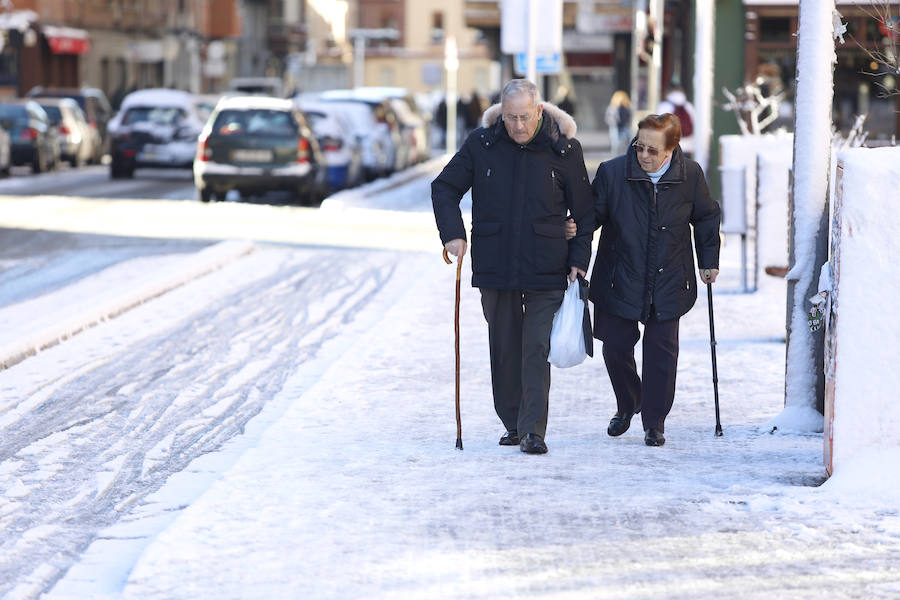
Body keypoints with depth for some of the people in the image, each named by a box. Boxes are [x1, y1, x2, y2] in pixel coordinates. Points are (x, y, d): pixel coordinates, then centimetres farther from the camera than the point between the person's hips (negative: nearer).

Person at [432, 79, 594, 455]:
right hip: (494, 265, 2)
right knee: (504, 348, 9)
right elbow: (444, 188, 10)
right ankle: (512, 424, 21)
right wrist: (452, 233, -3)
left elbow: (583, 211, 6)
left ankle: (533, 430, -8)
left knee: (537, 348, -9)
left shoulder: (563, 149, -3)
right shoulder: (482, 144, -1)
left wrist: (578, 260, -1)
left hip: (545, 270, -2)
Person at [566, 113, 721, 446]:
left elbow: (706, 218, 9)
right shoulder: (612, 172, -11)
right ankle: (627, 404, 33)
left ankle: (655, 422, 11)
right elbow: (593, 212, -3)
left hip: (668, 282, 0)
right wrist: (576, 228, -24)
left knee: (661, 349, -1)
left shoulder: (690, 175, -6)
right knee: (616, 346, 6)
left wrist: (708, 262, 11)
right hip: (620, 280, 0)